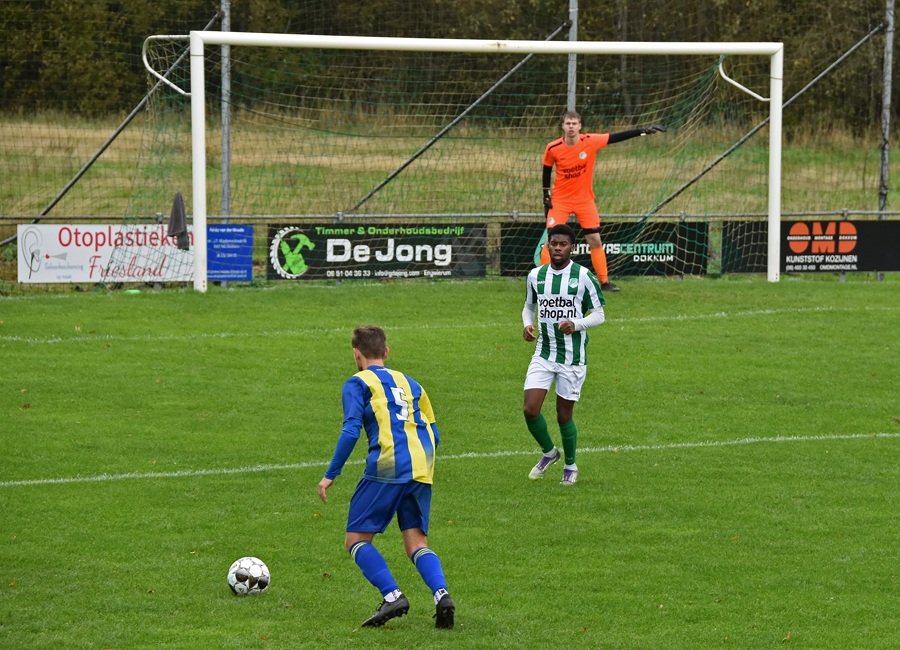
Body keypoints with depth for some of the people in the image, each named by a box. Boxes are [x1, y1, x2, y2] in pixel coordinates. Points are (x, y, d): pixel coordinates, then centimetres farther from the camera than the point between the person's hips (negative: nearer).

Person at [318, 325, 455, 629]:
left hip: (386, 467, -5)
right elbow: (432, 432, 23)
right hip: (421, 471, 5)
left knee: (356, 539, 2)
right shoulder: (409, 383, 25)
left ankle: (392, 595, -17)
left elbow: (351, 431, -6)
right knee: (416, 542, 7)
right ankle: (441, 594, -20)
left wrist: (330, 475, -2)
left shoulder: (357, 383, 7)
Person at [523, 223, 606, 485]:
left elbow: (599, 315, -3)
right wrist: (528, 325, -2)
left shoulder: (584, 276, -8)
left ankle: (570, 466, 27)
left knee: (564, 416, 4)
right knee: (530, 410, -8)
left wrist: (576, 324, -21)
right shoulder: (536, 275, 4)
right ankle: (549, 452, 20)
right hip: (543, 353, 3)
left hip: (573, 357, -3)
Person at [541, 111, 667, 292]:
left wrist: (645, 131, -11)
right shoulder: (553, 149, -12)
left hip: (585, 199, 1)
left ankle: (604, 282, 12)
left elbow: (618, 137, -7)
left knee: (595, 240, 1)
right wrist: (546, 194, 5)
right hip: (560, 200, -1)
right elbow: (547, 169, 7)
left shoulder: (591, 141, -12)